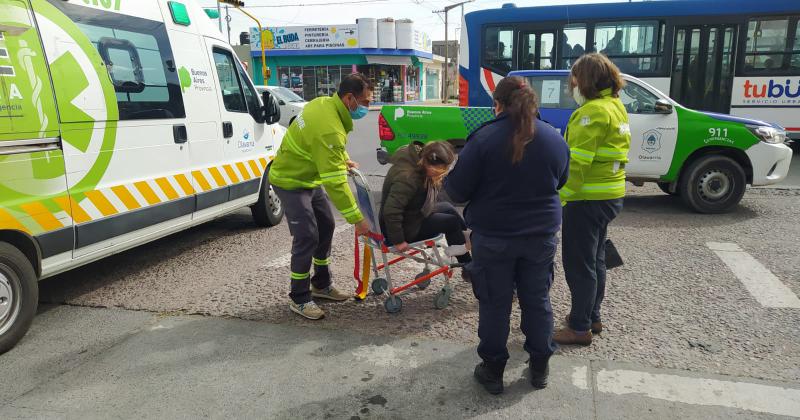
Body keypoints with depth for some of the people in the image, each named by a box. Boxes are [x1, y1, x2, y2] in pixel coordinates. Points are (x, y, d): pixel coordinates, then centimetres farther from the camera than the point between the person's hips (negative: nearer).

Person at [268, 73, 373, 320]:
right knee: (307, 237, -10)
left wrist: (343, 159, 7)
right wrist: (357, 219, -30)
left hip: (311, 178, 10)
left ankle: (321, 285, 28)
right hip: (291, 183, -10)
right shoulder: (330, 130, -34)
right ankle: (299, 300, 6)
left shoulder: (326, 103, -6)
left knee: (326, 228, 14)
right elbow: (336, 182, -34)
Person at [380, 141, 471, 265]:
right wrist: (398, 240, -30)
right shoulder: (406, 177, -34)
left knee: (447, 207, 12)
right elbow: (391, 211, -36)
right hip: (406, 228, -9)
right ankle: (467, 265, 14)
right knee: (452, 221, -6)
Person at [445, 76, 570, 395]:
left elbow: (457, 191, -12)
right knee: (537, 300, 17)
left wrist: (447, 182, 9)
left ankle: (493, 371, 23)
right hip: (541, 235, 4)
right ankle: (539, 367, 30)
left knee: (495, 304, 10)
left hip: (494, 237, -3)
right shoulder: (555, 139, -1)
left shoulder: (484, 139, -16)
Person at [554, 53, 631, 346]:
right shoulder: (615, 106, 13)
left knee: (578, 263, 0)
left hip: (588, 198, -10)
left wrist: (559, 199, -22)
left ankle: (580, 328, 10)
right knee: (594, 259, 19)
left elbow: (576, 162, -24)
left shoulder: (593, 111, -18)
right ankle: (592, 316, 32)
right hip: (610, 194, 10)